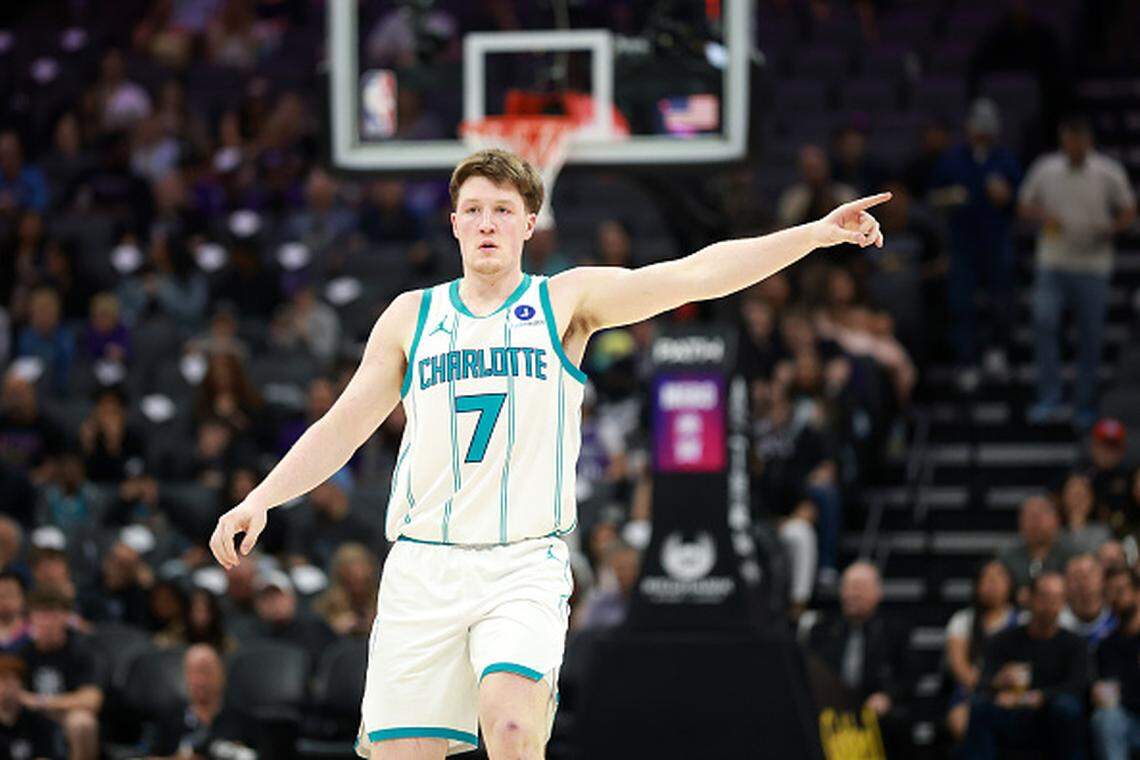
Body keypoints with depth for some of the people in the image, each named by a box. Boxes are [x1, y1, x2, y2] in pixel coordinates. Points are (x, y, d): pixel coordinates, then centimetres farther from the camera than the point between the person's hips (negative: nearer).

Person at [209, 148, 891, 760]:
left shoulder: (566, 301, 6)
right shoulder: (412, 316, 14)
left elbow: (695, 274, -4)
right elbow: (343, 427, 16)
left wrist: (816, 234, -14)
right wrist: (261, 500, 4)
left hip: (524, 565, -2)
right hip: (423, 566, 2)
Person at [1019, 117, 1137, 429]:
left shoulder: (1109, 173, -2)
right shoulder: (1044, 169, 2)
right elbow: (1024, 206, 12)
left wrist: (1109, 230, -14)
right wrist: (1042, 217, -10)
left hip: (1093, 266, 0)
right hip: (1052, 265, 1)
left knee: (1090, 339, 3)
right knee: (1044, 322, -18)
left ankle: (1086, 407, 15)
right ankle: (1048, 401, -15)